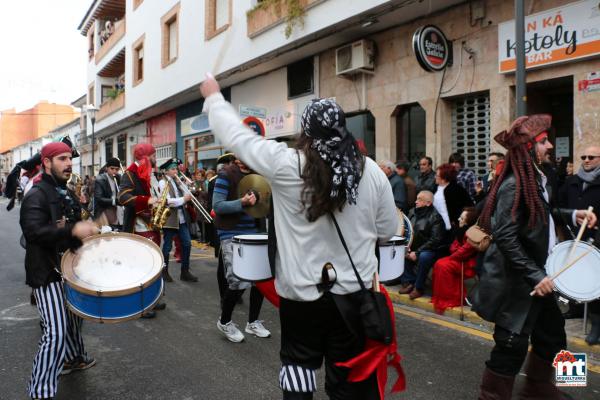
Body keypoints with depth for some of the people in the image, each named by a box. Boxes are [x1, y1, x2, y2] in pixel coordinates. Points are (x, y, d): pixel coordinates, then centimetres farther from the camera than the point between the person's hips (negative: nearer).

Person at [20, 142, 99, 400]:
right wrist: (73, 230, -35)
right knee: (56, 332, -13)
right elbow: (33, 231, -31)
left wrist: (86, 231, 10)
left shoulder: (67, 194, 13)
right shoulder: (36, 196, -16)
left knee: (73, 317, 24)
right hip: (47, 272, -9)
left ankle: (74, 358, 47)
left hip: (68, 267, 9)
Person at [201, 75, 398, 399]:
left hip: (301, 291, -2)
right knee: (350, 373, 15)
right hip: (356, 291, 2)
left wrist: (213, 98, 15)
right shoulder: (372, 171, -5)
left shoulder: (286, 164, -14)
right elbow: (387, 230, 3)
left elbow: (237, 135, -2)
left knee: (299, 362, 19)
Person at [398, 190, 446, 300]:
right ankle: (408, 282, -5)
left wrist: (417, 252, -23)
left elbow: (435, 240, -20)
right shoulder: (413, 212, 6)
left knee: (423, 257, -35)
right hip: (413, 247, 7)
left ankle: (419, 287, -16)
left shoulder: (435, 217, -14)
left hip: (430, 249, -7)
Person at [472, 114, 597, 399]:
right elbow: (505, 237, -27)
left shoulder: (536, 178, 9)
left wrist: (571, 214, 10)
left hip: (536, 274, 10)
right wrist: (535, 276, -27)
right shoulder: (514, 185, -21)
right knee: (513, 343, -1)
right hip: (515, 281, -10)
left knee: (552, 334, 20)